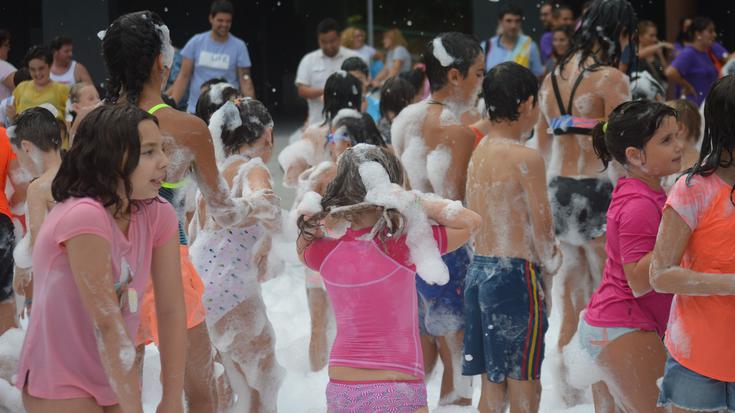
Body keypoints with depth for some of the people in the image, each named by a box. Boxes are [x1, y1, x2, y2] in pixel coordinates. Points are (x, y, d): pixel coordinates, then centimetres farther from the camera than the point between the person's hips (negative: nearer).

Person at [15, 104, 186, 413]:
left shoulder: (157, 214, -4)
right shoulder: (84, 216, -24)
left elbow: (171, 309, -3)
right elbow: (107, 323, -25)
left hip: (116, 379, 6)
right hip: (60, 388, -6)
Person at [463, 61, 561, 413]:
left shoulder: (479, 153, 10)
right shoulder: (527, 158, -13)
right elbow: (542, 231, -14)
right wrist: (551, 262, 7)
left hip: (479, 269, 8)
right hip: (515, 275, -8)